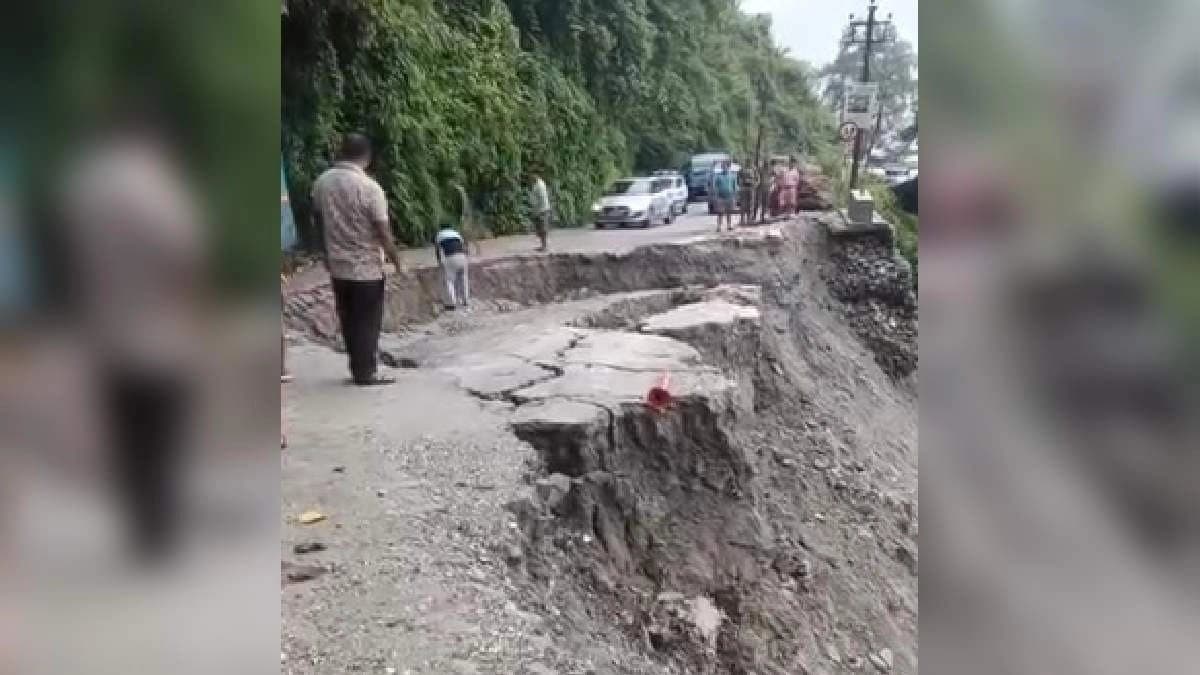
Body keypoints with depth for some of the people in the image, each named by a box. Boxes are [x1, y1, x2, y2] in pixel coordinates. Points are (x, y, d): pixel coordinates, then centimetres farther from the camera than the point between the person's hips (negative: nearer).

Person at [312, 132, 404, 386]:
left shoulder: (321, 183, 2)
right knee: (367, 322, 5)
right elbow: (383, 233, -16)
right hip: (366, 267, -6)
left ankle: (357, 369, 22)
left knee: (348, 321, 15)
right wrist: (397, 262, -5)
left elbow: (320, 221, 12)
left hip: (337, 266, 6)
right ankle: (366, 373, 10)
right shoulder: (370, 187, -17)